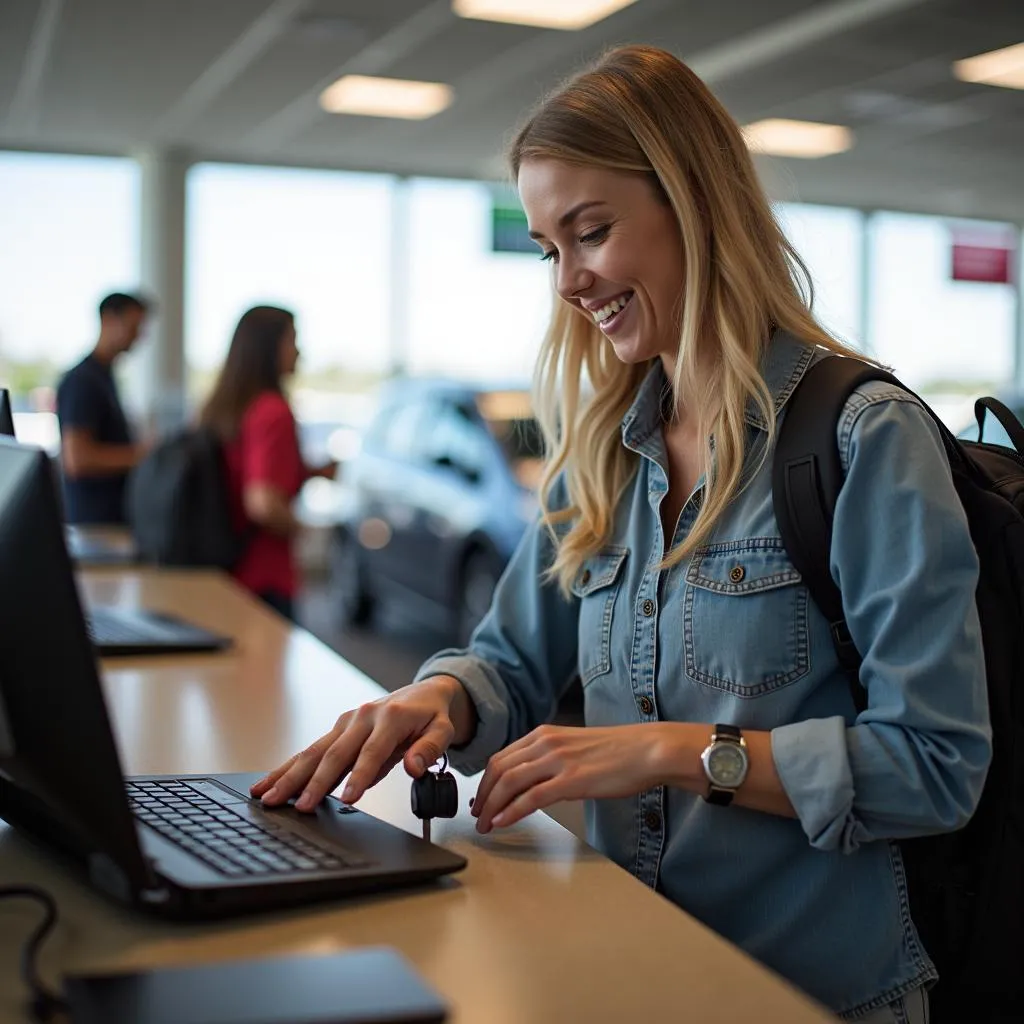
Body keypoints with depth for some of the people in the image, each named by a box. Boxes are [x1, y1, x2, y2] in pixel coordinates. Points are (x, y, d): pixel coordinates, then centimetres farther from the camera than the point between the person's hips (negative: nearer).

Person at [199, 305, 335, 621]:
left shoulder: (219, 407, 8)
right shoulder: (274, 412, -17)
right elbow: (264, 504, -27)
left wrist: (311, 472, 15)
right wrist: (296, 526, -8)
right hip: (262, 579, -8)